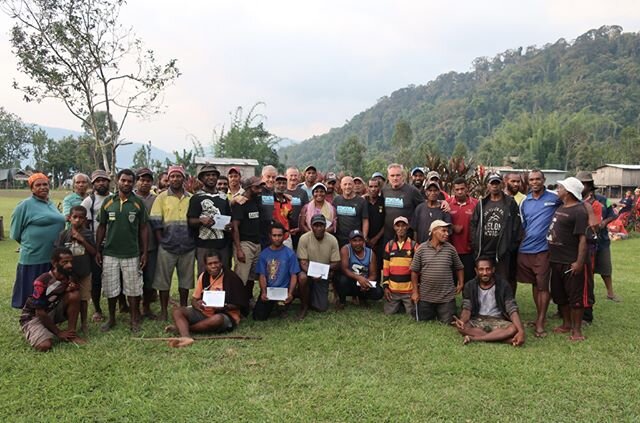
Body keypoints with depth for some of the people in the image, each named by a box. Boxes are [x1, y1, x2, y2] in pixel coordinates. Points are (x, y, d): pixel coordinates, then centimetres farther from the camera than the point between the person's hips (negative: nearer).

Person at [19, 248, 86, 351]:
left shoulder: (68, 277, -9)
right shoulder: (42, 282, -28)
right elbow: (40, 312, -23)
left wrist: (72, 287, -19)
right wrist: (58, 332, -17)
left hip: (52, 312, 6)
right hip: (33, 317, -6)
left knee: (74, 295, -20)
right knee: (45, 345, -31)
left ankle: (71, 333, -11)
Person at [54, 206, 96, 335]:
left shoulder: (88, 234, -4)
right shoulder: (64, 234, -6)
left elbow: (94, 252, -5)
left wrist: (82, 240, -16)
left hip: (85, 272, 1)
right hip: (68, 272, 0)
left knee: (83, 299, 11)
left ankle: (84, 323, 26)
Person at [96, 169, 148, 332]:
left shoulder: (138, 203, -1)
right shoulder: (108, 202, 2)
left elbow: (143, 229, 2)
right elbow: (102, 227, 7)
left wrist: (144, 252, -2)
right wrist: (97, 250, 4)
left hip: (131, 254, -1)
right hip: (110, 253, 1)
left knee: (133, 288, 5)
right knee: (110, 288, 10)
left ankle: (134, 319, 19)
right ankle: (111, 318, 27)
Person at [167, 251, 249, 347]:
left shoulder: (231, 278, -12)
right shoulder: (203, 276, 4)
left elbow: (237, 305, -8)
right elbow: (194, 299, 8)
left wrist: (224, 307, -28)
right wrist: (197, 304, -16)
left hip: (225, 315, -5)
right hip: (204, 313, 6)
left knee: (217, 319, -39)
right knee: (177, 311, -13)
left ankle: (181, 328, -19)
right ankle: (186, 337, -40)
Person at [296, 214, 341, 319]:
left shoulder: (332, 240, -12)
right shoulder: (304, 238, -17)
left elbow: (336, 263, -7)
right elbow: (303, 262, -16)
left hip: (323, 276, 1)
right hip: (308, 271, -1)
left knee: (322, 308, -8)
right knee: (302, 277, -38)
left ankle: (311, 297, 28)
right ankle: (304, 306, -11)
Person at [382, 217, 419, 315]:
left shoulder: (414, 245, -3)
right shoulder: (389, 245, 4)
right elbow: (386, 267, 5)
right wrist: (385, 286, 0)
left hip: (410, 289, -2)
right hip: (392, 289, 2)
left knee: (412, 314, 0)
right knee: (389, 313, 2)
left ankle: (405, 304, 30)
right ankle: (399, 304, 31)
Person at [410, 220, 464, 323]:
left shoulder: (450, 249, 2)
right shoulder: (422, 248, -3)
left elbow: (459, 268, 13)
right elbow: (414, 271, 1)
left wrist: (461, 284, 3)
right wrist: (415, 291, -1)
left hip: (447, 297, 1)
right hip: (425, 296, -1)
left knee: (447, 324, 4)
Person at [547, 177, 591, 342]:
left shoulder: (579, 211, -15)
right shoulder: (561, 208, 11)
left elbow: (583, 238, -20)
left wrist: (579, 262, -24)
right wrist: (551, 254, 16)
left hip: (571, 263, -9)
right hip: (556, 260, 9)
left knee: (576, 297, 3)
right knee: (560, 295, 17)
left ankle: (577, 329, 13)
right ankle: (566, 324, 31)